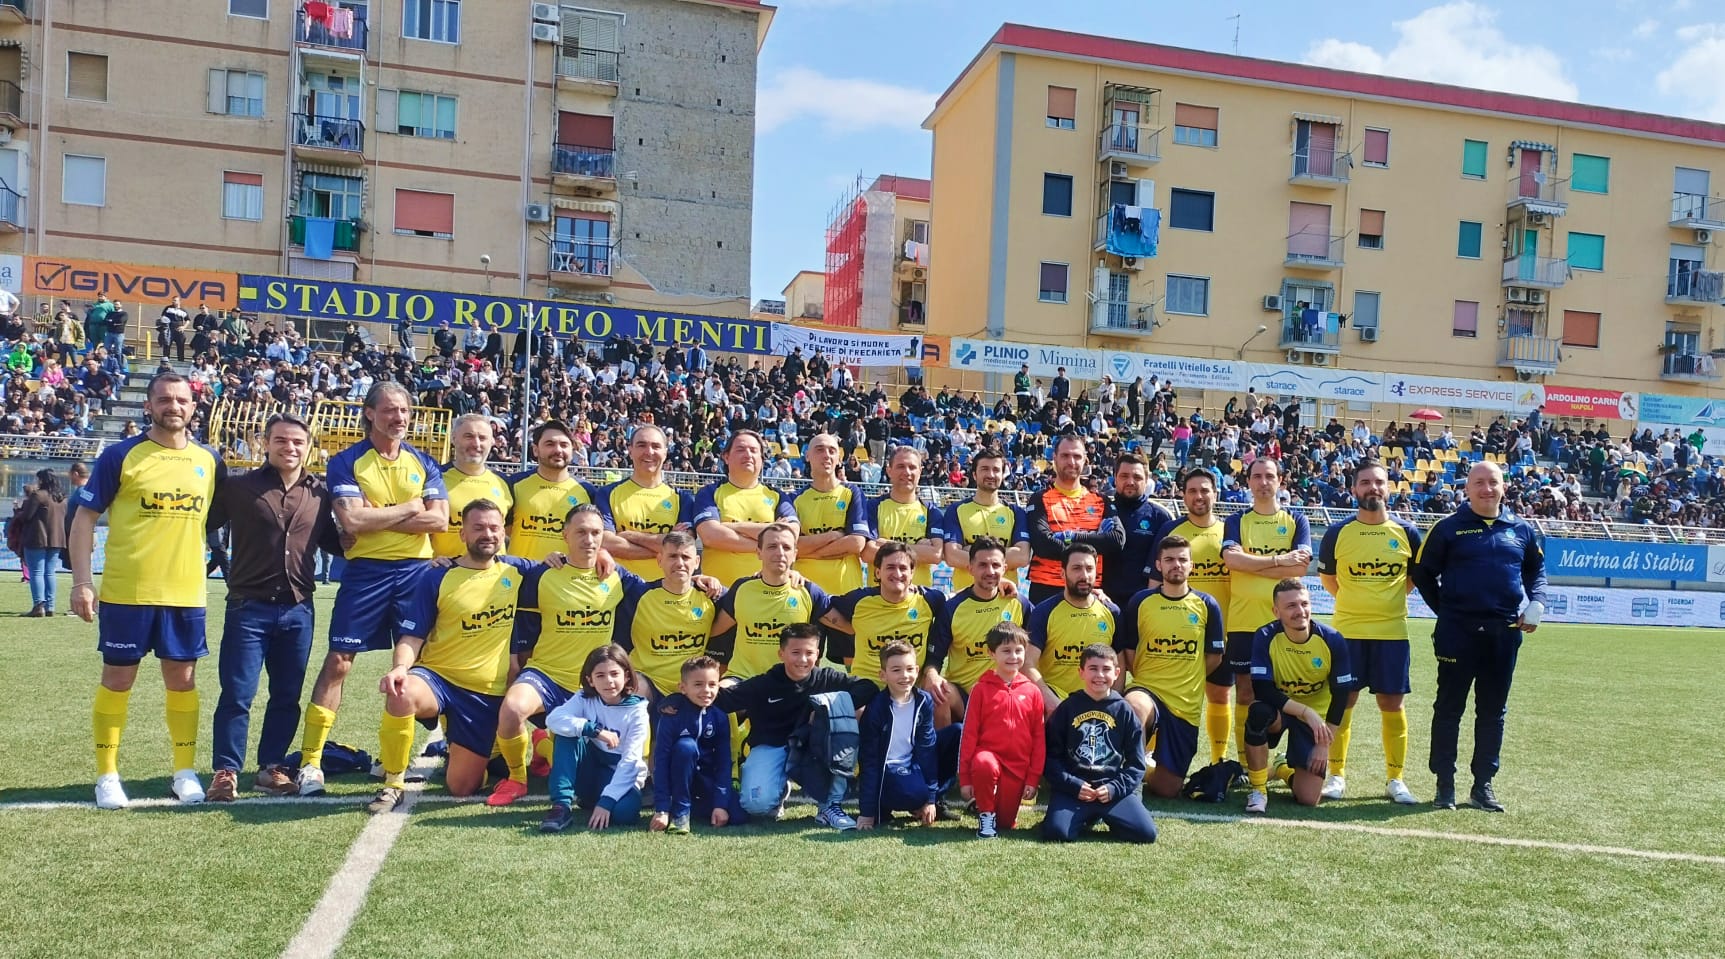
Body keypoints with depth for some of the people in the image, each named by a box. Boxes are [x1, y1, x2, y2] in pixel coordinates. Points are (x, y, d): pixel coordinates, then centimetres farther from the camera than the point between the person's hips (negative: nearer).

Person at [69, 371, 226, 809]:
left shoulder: (209, 460, 5)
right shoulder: (121, 455, -4)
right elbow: (84, 519, -3)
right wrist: (81, 582, -10)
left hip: (186, 593, 3)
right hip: (125, 592, -3)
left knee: (183, 680, 9)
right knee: (117, 680, 6)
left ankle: (186, 771, 20)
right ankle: (107, 775, 18)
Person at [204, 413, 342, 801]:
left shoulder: (319, 493, 8)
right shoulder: (240, 487, 0)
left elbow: (333, 543, 18)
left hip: (298, 610, 3)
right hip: (249, 607, -3)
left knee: (287, 695, 9)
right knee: (237, 694, -2)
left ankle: (271, 766, 21)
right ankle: (226, 770, 9)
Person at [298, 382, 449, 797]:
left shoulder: (423, 463, 9)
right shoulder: (347, 462, 0)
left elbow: (440, 519, -4)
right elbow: (351, 521, -14)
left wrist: (376, 517, -11)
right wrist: (409, 508, -8)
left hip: (416, 572, 3)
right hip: (366, 571, -2)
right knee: (339, 660, -2)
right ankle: (310, 762, 4)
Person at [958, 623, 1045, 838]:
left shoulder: (1032, 692, 2)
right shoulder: (981, 689, -4)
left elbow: (1039, 737, 5)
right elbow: (968, 733, -3)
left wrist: (1033, 778, 1)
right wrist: (964, 777, -6)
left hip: (1018, 766, 2)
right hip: (988, 754, -2)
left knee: (1006, 822, 2)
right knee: (984, 764, -37)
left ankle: (997, 818, 41)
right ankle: (985, 814, -10)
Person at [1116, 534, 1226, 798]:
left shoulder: (1207, 605, 2)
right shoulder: (1140, 601, 0)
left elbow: (1214, 656, 7)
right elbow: (1128, 651, 5)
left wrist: (1186, 681, 6)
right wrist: (1147, 680, -2)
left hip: (1187, 704, 2)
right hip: (1146, 688, -2)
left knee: (1166, 790, 3)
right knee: (1133, 706, -42)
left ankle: (1148, 771, 38)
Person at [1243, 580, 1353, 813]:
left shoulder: (1332, 641, -15)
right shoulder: (1265, 638, -20)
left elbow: (1340, 696, -7)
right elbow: (1262, 690, -26)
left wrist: (1324, 743, -9)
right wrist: (1306, 712, -34)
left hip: (1316, 718, 1)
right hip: (1277, 711, -1)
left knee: (1308, 798, -9)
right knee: (1258, 712, -40)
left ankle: (1283, 771, 30)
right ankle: (1258, 788, -17)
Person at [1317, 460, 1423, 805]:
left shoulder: (1407, 532, 1)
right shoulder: (1337, 532, -1)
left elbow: (1416, 575, 15)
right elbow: (1327, 575, 12)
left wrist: (1388, 599, 11)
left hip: (1392, 630, 1)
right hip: (1347, 630, 0)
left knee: (1391, 703, 4)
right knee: (1343, 701, 3)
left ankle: (1394, 778, 16)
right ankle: (1337, 775, 13)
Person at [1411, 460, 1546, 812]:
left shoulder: (1522, 530, 9)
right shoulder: (1449, 528, 0)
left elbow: (1536, 570, 20)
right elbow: (1423, 573, 4)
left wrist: (1536, 603, 3)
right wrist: (1446, 610, 1)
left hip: (1504, 633, 3)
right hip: (1458, 633, -3)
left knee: (1493, 711, 9)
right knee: (1449, 708, 2)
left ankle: (1483, 784, 19)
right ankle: (1445, 784, 10)